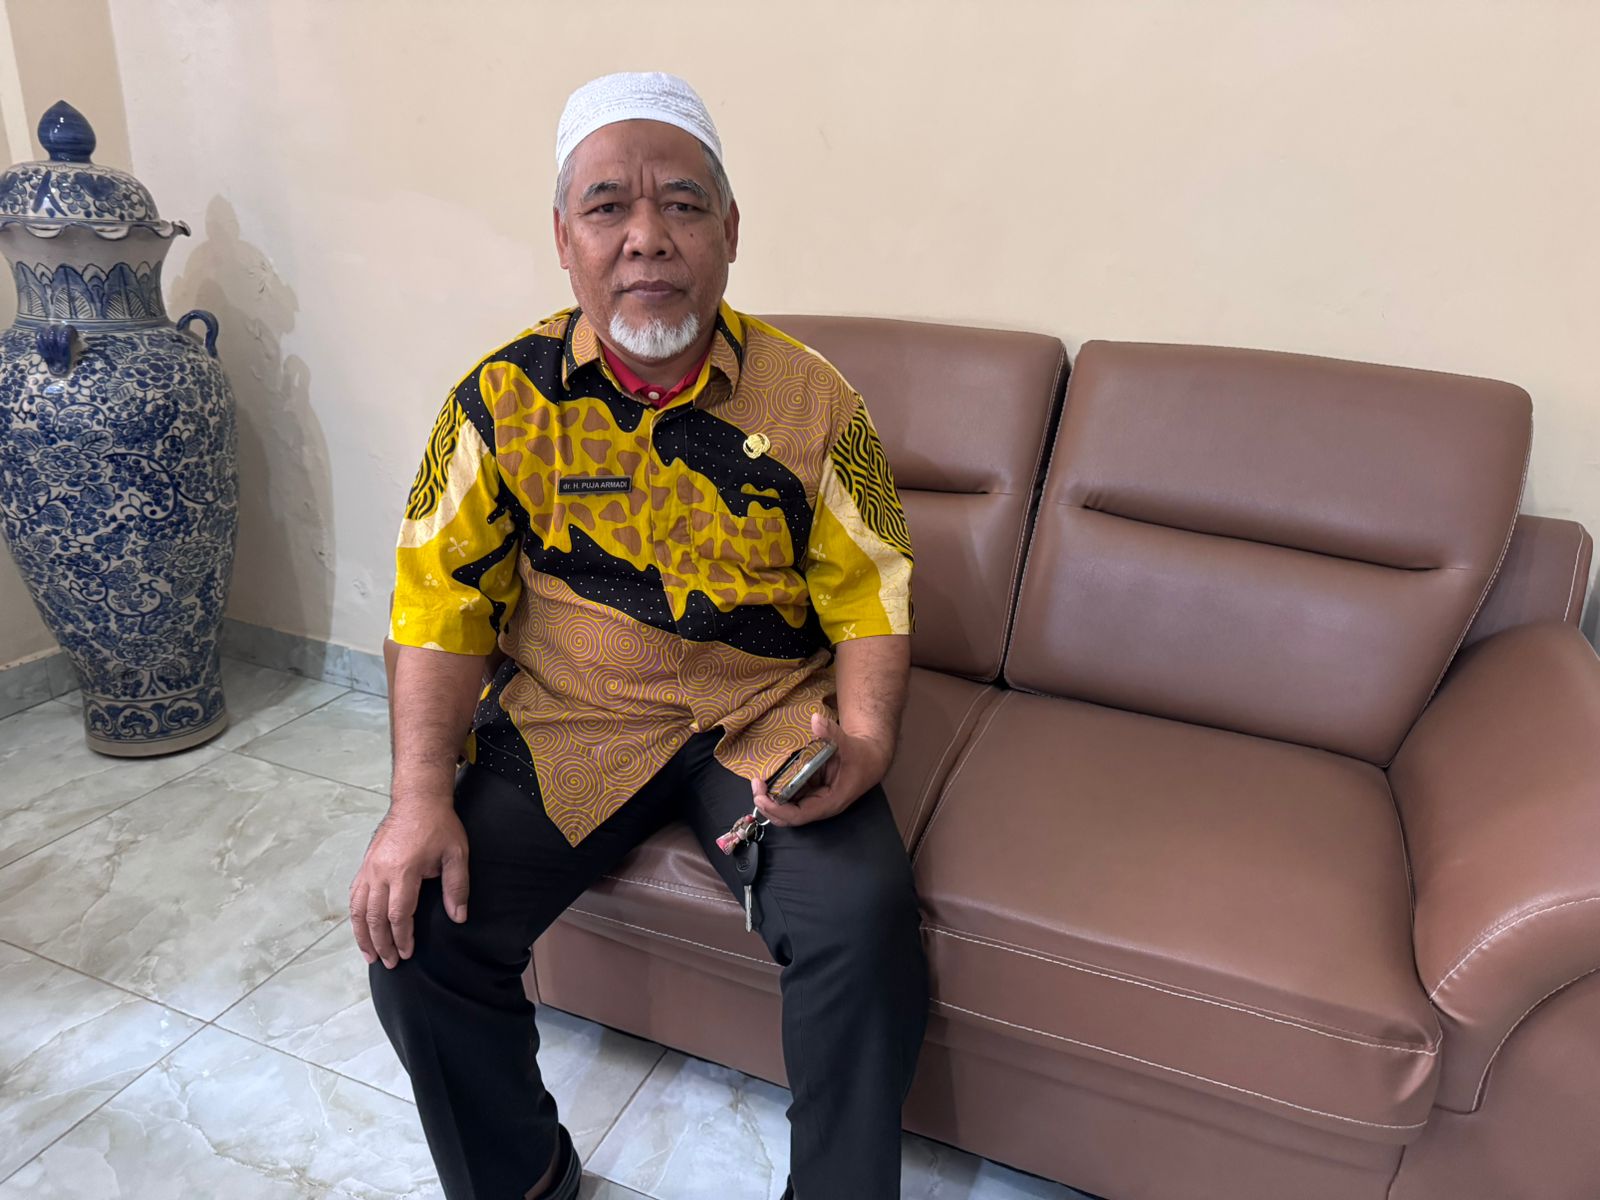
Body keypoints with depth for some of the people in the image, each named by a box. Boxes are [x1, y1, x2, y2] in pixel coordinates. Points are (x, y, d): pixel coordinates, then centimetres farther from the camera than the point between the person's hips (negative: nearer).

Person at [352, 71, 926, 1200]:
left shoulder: (811, 397, -4)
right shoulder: (504, 397, -3)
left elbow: (872, 598, 0)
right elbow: (442, 601, -2)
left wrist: (866, 741, -19)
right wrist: (420, 799, -13)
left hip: (766, 716, 0)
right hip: (568, 723, 2)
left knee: (865, 916, -24)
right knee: (415, 927, -14)